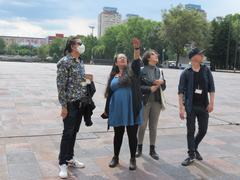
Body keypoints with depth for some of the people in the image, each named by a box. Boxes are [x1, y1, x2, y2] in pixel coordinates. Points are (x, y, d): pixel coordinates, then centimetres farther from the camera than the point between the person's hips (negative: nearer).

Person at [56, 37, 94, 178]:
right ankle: (63, 163, 11)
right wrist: (64, 105, -17)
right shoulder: (65, 62, -12)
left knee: (74, 131, 15)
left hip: (81, 102, 7)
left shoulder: (80, 61, 11)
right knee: (68, 132, -1)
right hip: (71, 103, -7)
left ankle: (70, 158, 29)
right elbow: (61, 85, -15)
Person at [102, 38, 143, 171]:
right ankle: (115, 157, 28)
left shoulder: (132, 72, 4)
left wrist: (136, 48, -30)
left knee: (132, 135, 5)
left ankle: (133, 159, 20)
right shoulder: (113, 76, 11)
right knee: (118, 134, 12)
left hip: (132, 109, -2)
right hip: (117, 110, 2)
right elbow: (109, 94, 14)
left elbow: (137, 62, -15)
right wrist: (107, 110, 14)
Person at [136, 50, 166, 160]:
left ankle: (152, 150, 20)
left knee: (153, 126, 10)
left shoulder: (159, 71, 11)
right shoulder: (141, 70, -5)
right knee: (142, 125, 3)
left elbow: (164, 87, 12)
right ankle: (139, 148, 20)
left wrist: (161, 82, -8)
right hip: (144, 101, -4)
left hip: (157, 101, 4)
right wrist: (150, 88, -18)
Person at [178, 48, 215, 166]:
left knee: (203, 130, 10)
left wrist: (211, 102, -6)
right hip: (191, 106, -3)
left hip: (204, 106, 3)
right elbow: (181, 91, -7)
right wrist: (181, 107, -14)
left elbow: (211, 87, 4)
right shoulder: (186, 73, -5)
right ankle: (191, 155, 13)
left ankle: (194, 148, 34)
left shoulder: (206, 70, 4)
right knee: (191, 131, 1)